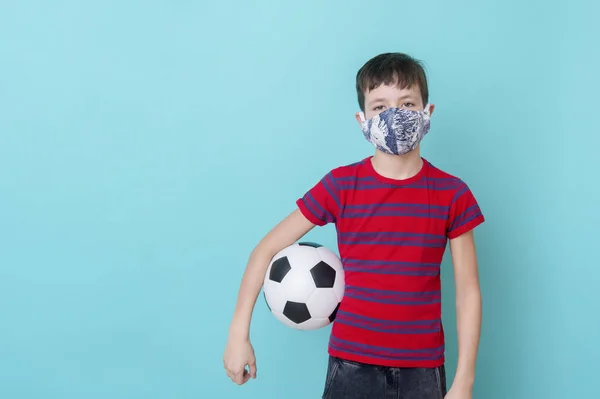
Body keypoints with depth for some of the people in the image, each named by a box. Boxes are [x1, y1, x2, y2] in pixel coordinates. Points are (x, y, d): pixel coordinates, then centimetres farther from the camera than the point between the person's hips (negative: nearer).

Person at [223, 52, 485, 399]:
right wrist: (239, 334, -5)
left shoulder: (452, 194, -3)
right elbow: (267, 249, -1)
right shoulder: (341, 185, -5)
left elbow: (469, 291, -1)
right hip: (352, 363, -1)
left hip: (423, 367, 1)